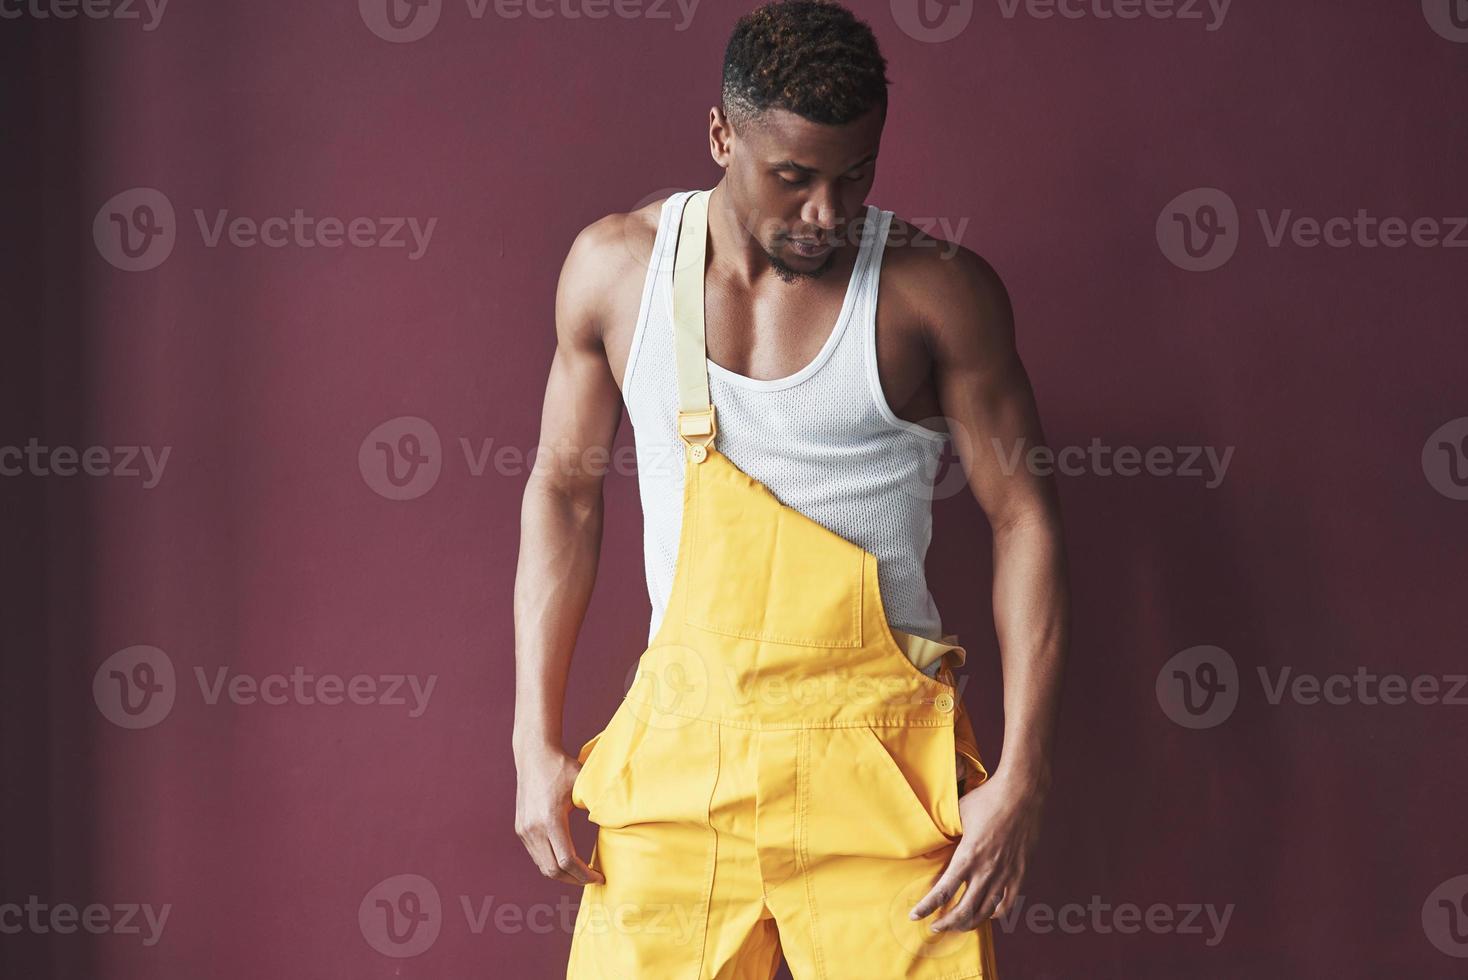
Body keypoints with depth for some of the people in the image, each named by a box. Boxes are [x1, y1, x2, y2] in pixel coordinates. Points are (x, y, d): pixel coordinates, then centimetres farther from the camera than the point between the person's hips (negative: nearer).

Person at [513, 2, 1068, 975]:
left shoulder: (937, 290, -4)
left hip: (875, 753, -2)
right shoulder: (615, 267, 4)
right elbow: (565, 492, 12)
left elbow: (1025, 519, -1)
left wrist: (1022, 779, -8)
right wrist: (537, 745, 7)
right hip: (678, 746, 2)